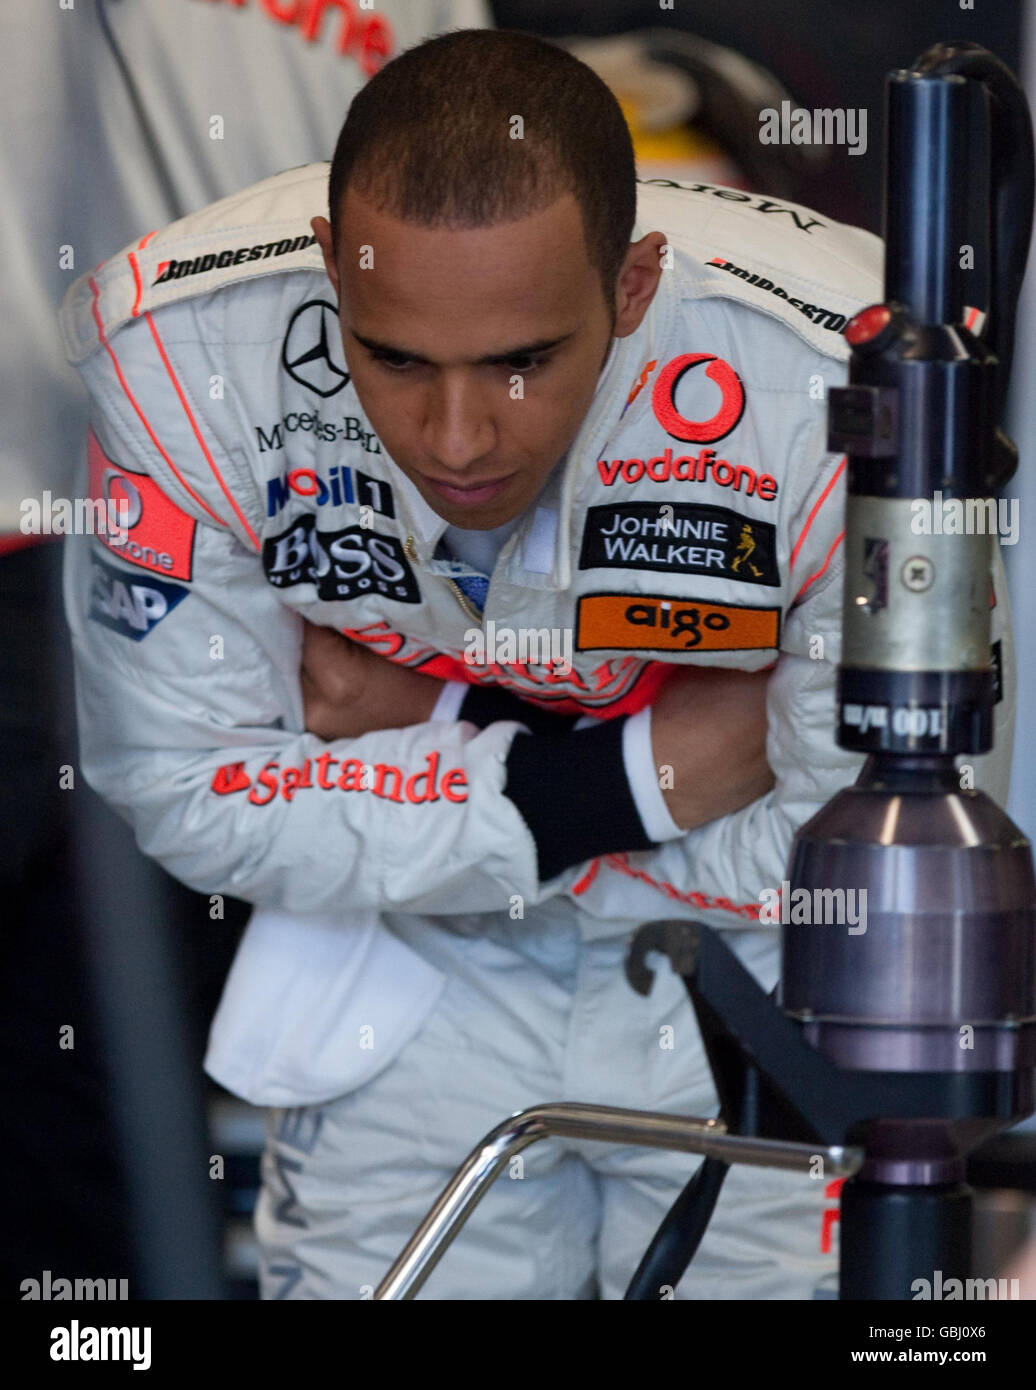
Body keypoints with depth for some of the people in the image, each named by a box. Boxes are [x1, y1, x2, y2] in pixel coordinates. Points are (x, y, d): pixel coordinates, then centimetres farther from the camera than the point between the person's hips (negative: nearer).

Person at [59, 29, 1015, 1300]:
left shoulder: (851, 396, -33)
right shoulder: (175, 353, -26)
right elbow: (189, 790, -17)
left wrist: (434, 740, -19)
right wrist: (626, 781, -24)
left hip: (756, 961, -1)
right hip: (412, 972, 2)